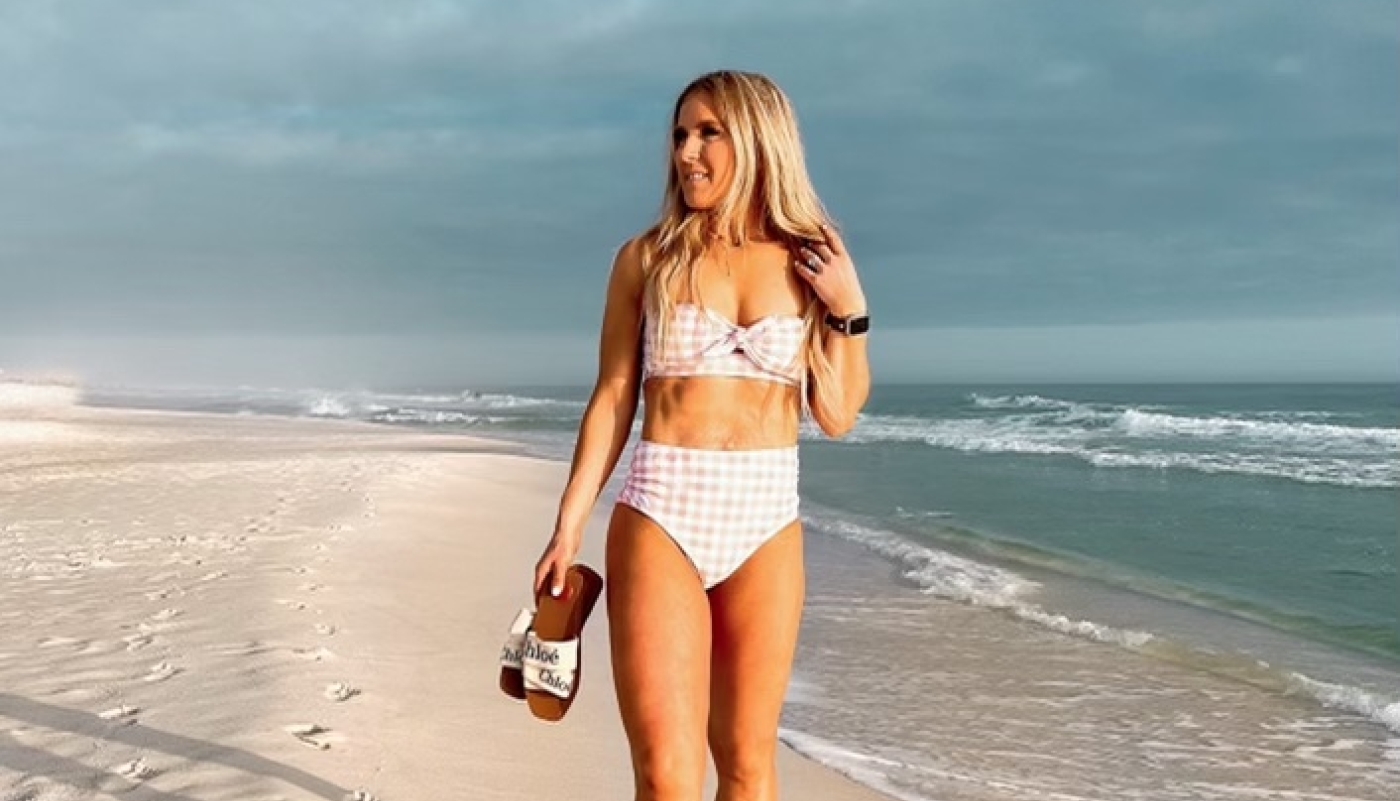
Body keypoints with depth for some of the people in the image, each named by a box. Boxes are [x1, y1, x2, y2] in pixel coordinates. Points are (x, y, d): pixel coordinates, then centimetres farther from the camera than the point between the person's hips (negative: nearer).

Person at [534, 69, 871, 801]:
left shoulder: (809, 262, 6)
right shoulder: (647, 257, 3)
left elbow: (837, 415, 4)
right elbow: (612, 400, 3)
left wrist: (849, 308, -6)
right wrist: (568, 525, 0)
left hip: (767, 522, 2)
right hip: (660, 516, -2)